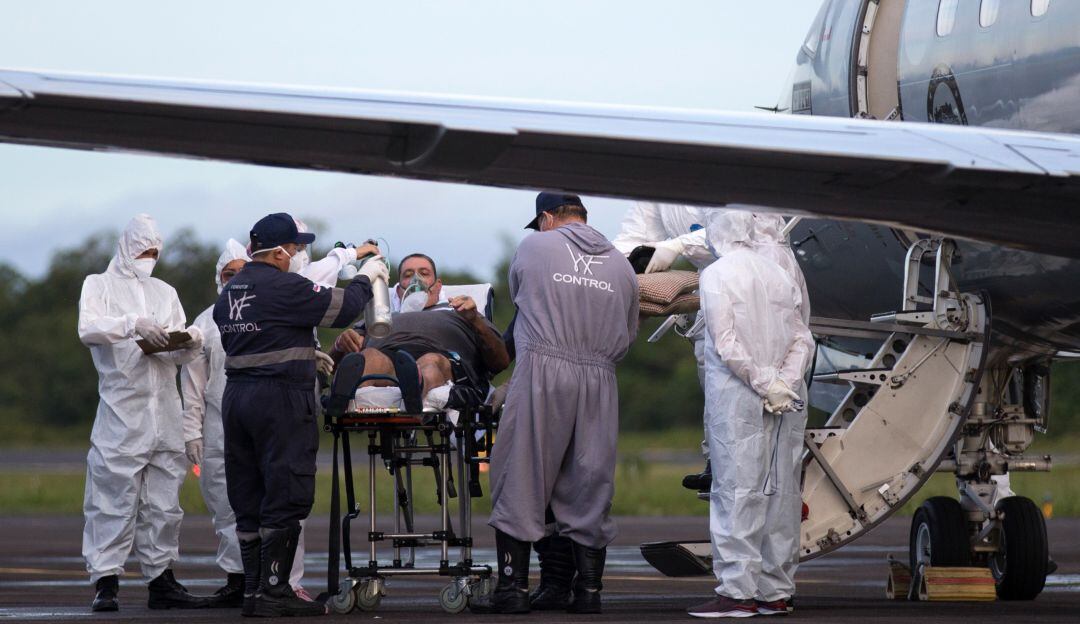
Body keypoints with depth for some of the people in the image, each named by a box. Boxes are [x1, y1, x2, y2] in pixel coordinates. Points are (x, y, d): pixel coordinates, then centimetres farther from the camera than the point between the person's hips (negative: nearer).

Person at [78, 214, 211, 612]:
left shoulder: (165, 293, 22)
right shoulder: (99, 285, 9)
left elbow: (179, 355, 17)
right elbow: (88, 329, -10)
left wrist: (191, 343, -6)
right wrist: (132, 325, -24)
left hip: (164, 409, 5)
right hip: (121, 408, -5)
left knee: (164, 497, 4)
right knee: (115, 494, -9)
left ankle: (161, 580, 8)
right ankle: (106, 582, -9)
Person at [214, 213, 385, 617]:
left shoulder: (230, 292, 14)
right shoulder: (282, 287, -12)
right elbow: (340, 308, -8)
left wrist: (305, 357, 29)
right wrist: (366, 279, 11)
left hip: (236, 397, 8)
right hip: (280, 399, -8)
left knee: (248, 500, 10)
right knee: (285, 497, -4)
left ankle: (253, 590, 11)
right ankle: (271, 592, -6)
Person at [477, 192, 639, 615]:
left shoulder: (535, 247, 6)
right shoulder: (621, 266, 14)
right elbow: (627, 337, 17)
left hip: (541, 375, -3)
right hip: (599, 381, 3)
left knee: (520, 482, 2)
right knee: (591, 485, 8)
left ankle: (513, 587, -1)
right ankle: (589, 589, 9)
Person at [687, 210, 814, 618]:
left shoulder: (716, 274, -6)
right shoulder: (780, 275, 10)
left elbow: (727, 344, -14)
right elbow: (802, 338, 5)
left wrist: (764, 382, -11)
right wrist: (783, 383, -4)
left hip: (737, 398, -5)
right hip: (785, 401, 5)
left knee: (737, 491, -5)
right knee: (780, 492, 7)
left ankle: (738, 592, -8)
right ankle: (776, 591, 11)